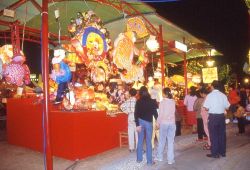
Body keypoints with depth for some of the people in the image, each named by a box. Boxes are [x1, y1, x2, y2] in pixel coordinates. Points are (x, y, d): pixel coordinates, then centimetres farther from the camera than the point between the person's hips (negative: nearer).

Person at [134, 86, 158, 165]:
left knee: (140, 140, 12)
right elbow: (155, 112, -6)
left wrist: (137, 124, -7)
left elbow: (136, 113, -8)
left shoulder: (138, 101, -3)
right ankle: (149, 161, 9)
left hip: (140, 122, 2)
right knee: (148, 141, 3)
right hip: (148, 122, -2)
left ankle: (139, 158, 21)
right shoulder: (152, 101, -7)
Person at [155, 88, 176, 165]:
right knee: (170, 141, 6)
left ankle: (159, 157, 24)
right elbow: (173, 112, 0)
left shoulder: (162, 102, -10)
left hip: (164, 123, -2)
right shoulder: (173, 102, 1)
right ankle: (170, 159, 10)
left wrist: (158, 122, 0)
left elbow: (160, 114, -9)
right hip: (172, 123, 2)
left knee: (162, 140, 11)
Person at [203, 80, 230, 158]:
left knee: (214, 135, 5)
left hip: (213, 117, -4)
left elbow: (206, 108, -15)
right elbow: (227, 107, 1)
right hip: (221, 116, 4)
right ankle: (222, 152, 26)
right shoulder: (223, 95, -1)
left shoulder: (210, 95, -12)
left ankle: (215, 153, 11)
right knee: (222, 134, 14)